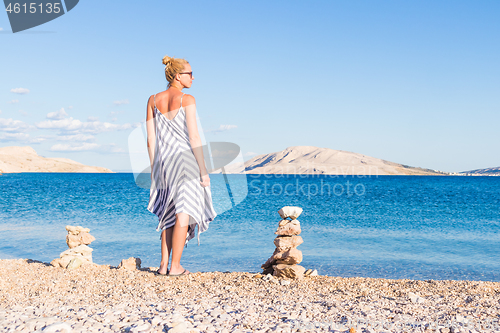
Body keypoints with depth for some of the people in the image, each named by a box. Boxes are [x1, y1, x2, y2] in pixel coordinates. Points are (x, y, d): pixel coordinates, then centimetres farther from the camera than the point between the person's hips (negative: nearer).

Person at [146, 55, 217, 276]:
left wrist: (153, 169, 13)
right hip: (186, 159, -5)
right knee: (184, 214, 2)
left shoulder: (153, 100, 6)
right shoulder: (187, 100, -9)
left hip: (164, 161, 5)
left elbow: (151, 140, 6)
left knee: (169, 214, 17)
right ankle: (175, 267, 5)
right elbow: (193, 137, -13)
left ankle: (164, 265, 16)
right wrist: (203, 170, -10)